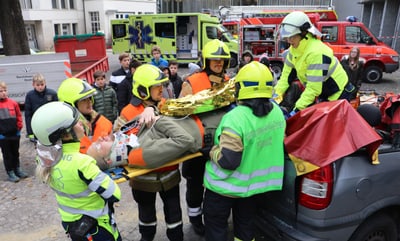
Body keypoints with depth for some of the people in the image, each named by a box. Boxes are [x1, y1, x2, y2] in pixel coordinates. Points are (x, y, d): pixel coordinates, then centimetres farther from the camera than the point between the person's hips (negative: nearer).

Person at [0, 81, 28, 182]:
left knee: (16, 153, 17)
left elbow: (19, 116, 7)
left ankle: (17, 169, 32)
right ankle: (10, 173, 20)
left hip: (15, 134, 3)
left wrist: (19, 128, 2)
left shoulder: (13, 102, -1)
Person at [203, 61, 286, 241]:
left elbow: (227, 161, -30)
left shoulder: (235, 118, -30)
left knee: (216, 225, 15)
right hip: (255, 182, 7)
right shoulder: (277, 112, -5)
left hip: (225, 185, -6)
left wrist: (212, 149, -12)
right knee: (246, 223, 26)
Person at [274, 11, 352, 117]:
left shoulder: (316, 52, -31)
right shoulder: (294, 49, -4)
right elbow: (287, 74, -1)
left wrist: (297, 109, -36)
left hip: (338, 94, -8)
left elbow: (314, 88, -34)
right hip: (323, 94, 8)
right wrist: (276, 95, -11)